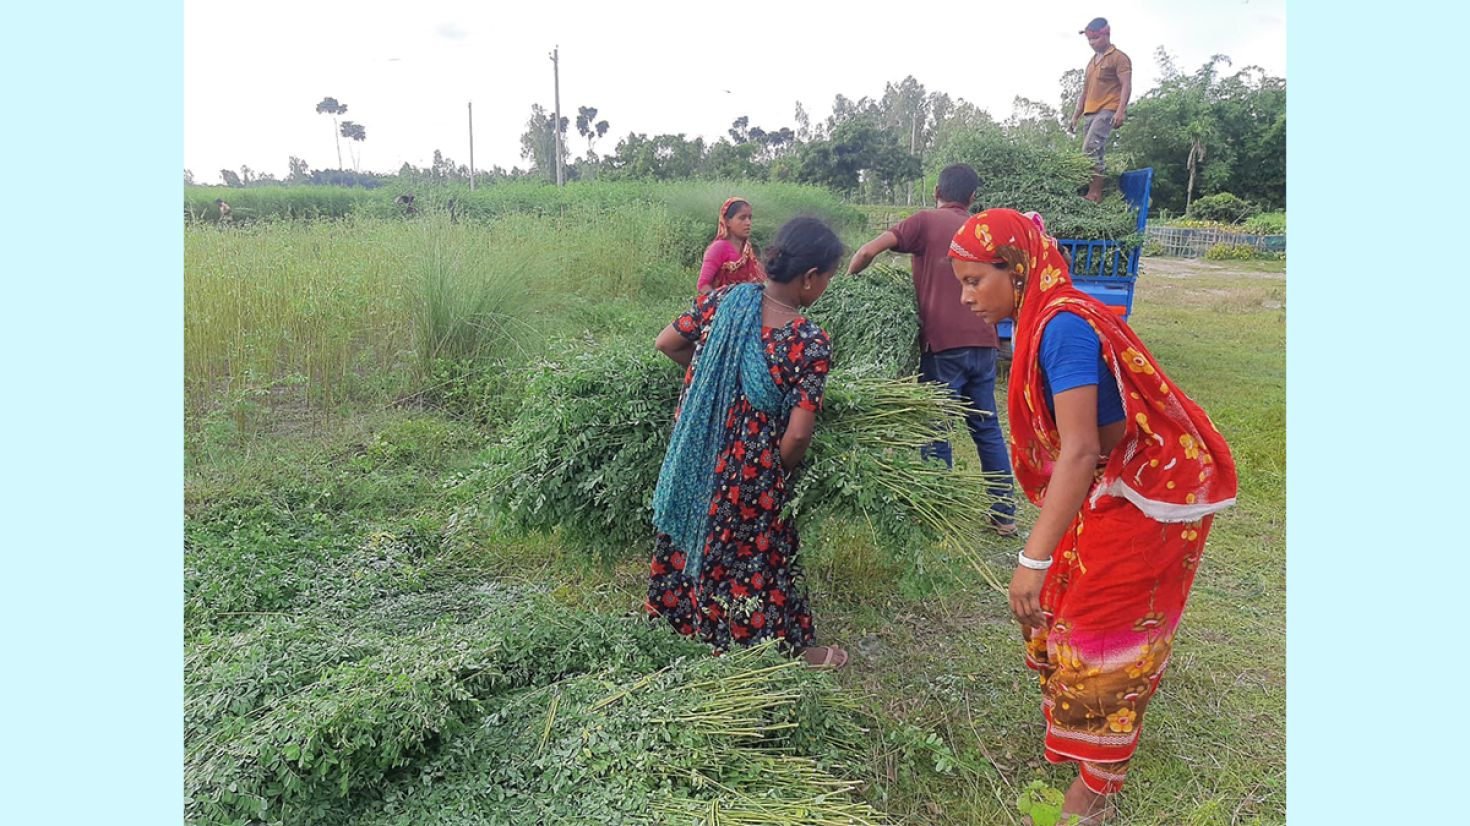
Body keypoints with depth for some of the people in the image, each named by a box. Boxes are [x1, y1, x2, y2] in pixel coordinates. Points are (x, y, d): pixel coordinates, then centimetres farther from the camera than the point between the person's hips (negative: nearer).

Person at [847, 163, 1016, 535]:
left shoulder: (926, 221, -2)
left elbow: (868, 251, -11)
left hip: (943, 344, -5)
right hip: (983, 342, 5)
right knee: (987, 428, 16)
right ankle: (1005, 513, 22)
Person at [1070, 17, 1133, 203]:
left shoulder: (1118, 58, -1)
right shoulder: (1092, 61, 23)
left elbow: (1126, 85, -9)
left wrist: (1121, 111, -21)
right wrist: (1076, 115, 21)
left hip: (1107, 111, -8)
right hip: (1091, 112, 8)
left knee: (1090, 149, -22)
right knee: (1095, 152, 2)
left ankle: (1095, 193, -23)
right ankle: (1094, 192, 0)